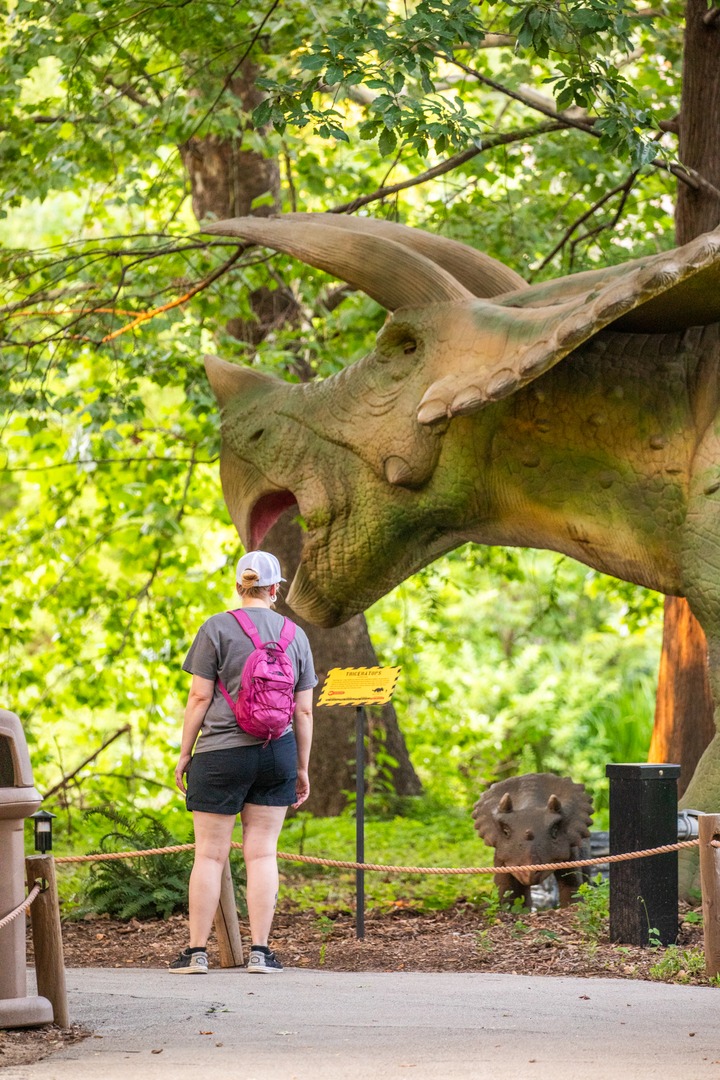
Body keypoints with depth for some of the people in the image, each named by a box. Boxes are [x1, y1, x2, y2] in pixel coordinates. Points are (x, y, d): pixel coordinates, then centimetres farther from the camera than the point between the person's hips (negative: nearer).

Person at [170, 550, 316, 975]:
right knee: (263, 852, 6)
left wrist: (184, 753, 2)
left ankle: (197, 952, 4)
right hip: (276, 752, 3)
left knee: (210, 854, 2)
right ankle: (260, 951, 3)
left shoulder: (217, 629, -4)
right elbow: (304, 710, 8)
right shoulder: (296, 636, 6)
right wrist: (303, 768, 15)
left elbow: (200, 697, -6)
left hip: (221, 752, -3)